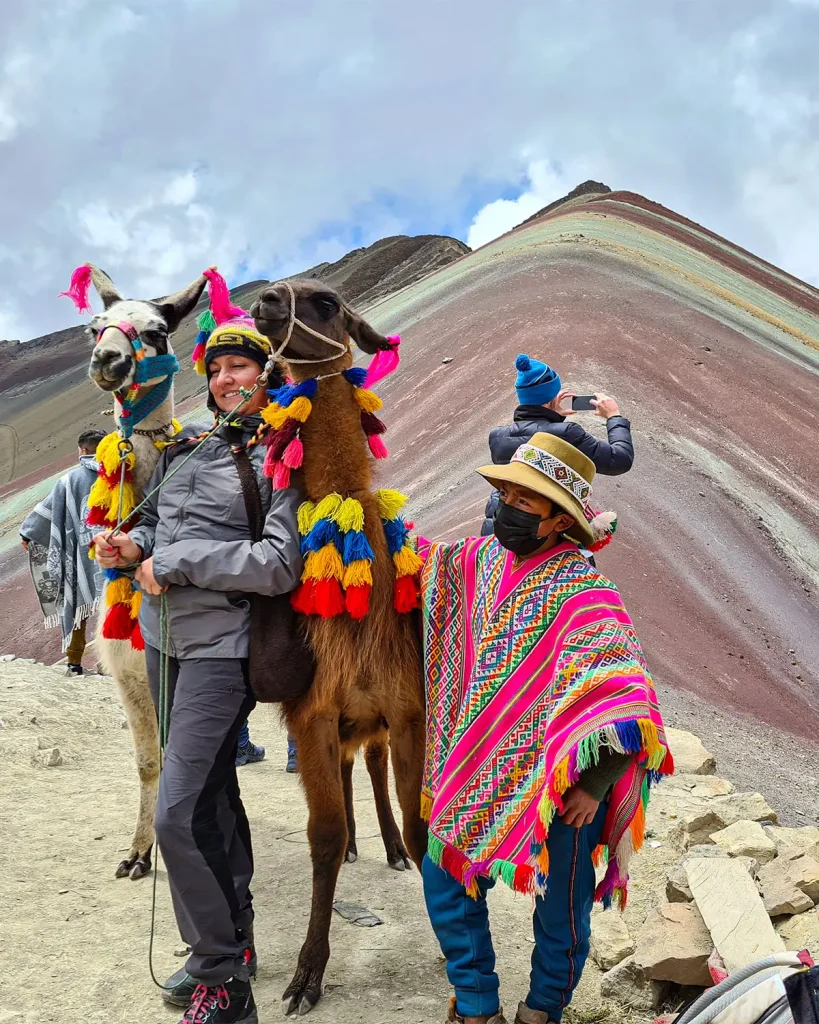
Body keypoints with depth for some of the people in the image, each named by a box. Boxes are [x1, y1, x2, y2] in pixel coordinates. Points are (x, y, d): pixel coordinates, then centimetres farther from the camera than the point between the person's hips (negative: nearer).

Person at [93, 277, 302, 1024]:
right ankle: (233, 941, 35)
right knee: (211, 794, 18)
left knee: (178, 814, -11)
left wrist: (174, 564, -18)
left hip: (222, 647, -7)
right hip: (166, 637, 7)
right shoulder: (186, 445, 10)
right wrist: (134, 545, -2)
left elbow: (279, 566, -21)